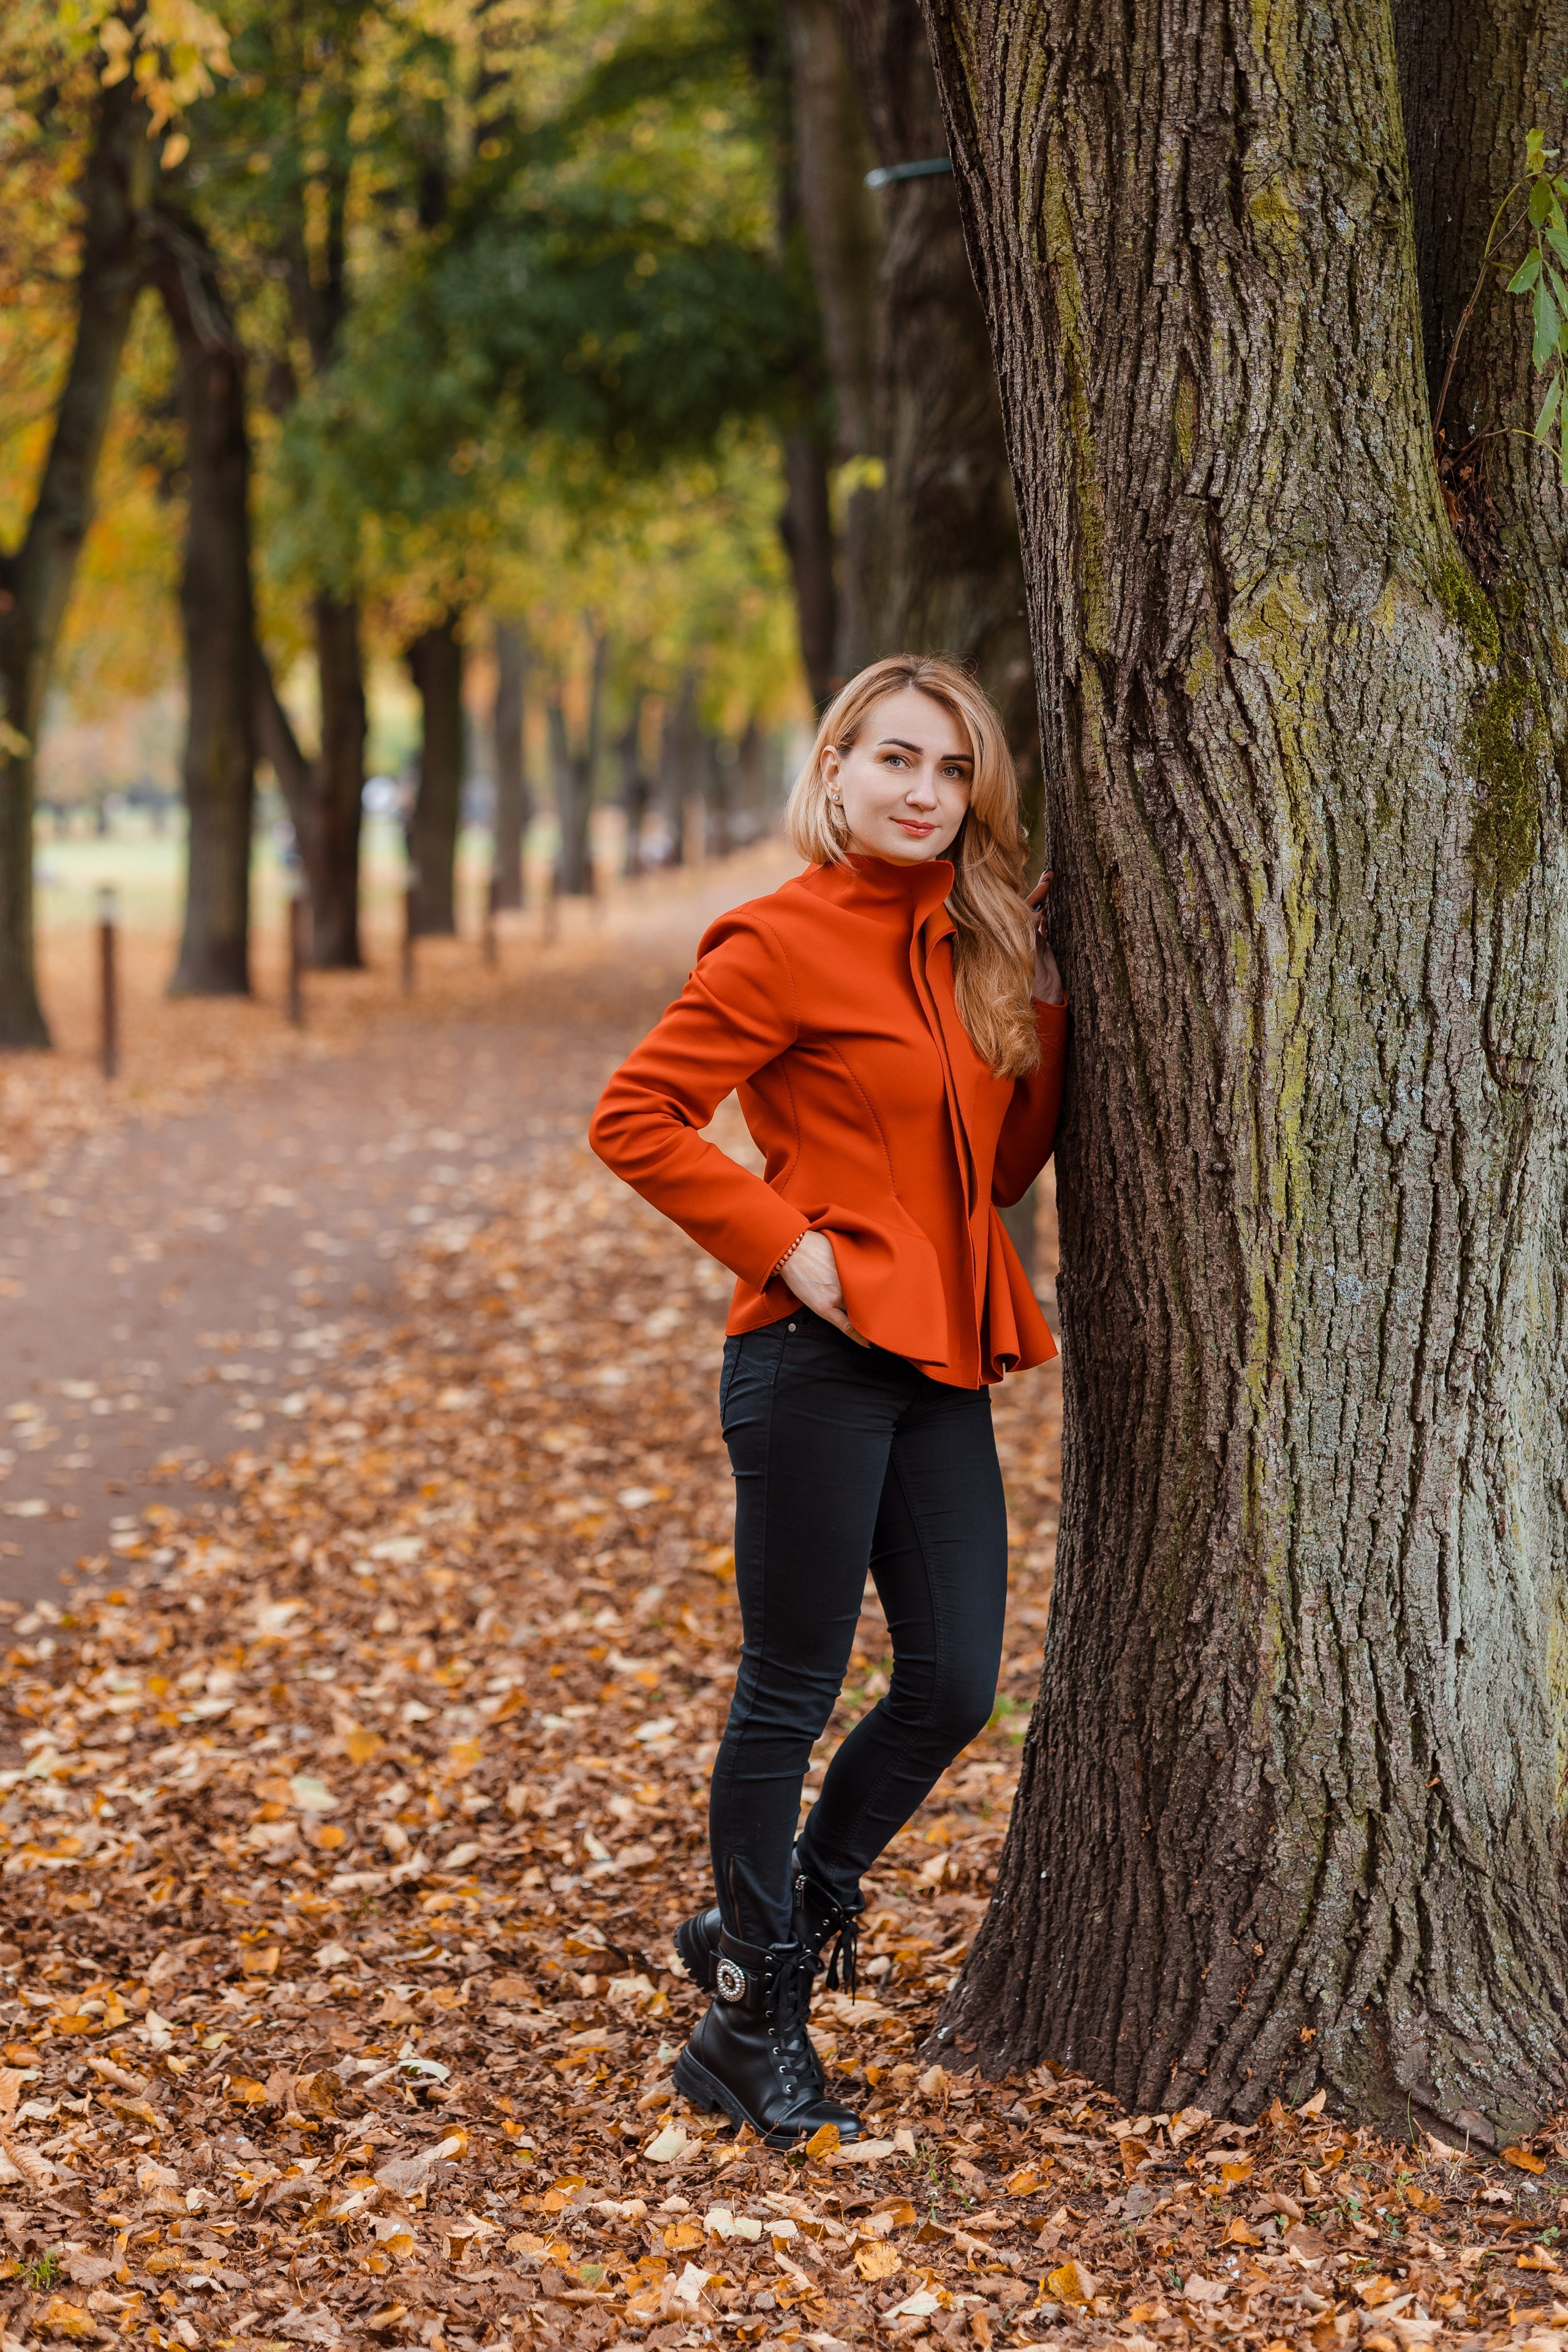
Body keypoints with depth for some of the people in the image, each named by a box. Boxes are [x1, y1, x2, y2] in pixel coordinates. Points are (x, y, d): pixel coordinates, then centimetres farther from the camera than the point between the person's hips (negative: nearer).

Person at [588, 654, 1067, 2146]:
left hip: (941, 1368, 8)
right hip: (822, 1357, -8)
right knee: (791, 1692, 2)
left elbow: (1004, 1167, 17)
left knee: (956, 1685, 8)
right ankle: (751, 2022, 16)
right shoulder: (787, 942, -9)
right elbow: (634, 1119, -13)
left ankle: (771, 1919, 28)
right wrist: (788, 1248, -15)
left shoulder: (969, 947, 14)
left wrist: (1046, 1002, 7)